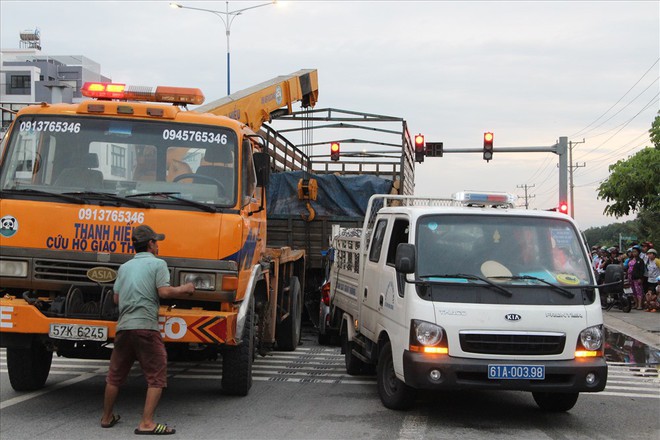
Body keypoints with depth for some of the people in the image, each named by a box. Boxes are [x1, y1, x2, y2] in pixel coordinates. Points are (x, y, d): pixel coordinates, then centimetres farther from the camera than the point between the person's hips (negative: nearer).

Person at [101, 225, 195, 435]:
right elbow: (164, 291, -11)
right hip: (146, 326, -6)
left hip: (123, 325, 6)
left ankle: (107, 417, 28)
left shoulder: (124, 267, 18)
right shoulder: (157, 264, 1)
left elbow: (117, 298, 16)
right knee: (156, 376, -4)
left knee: (115, 375, 17)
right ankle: (146, 423, -14)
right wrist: (183, 289, 4)